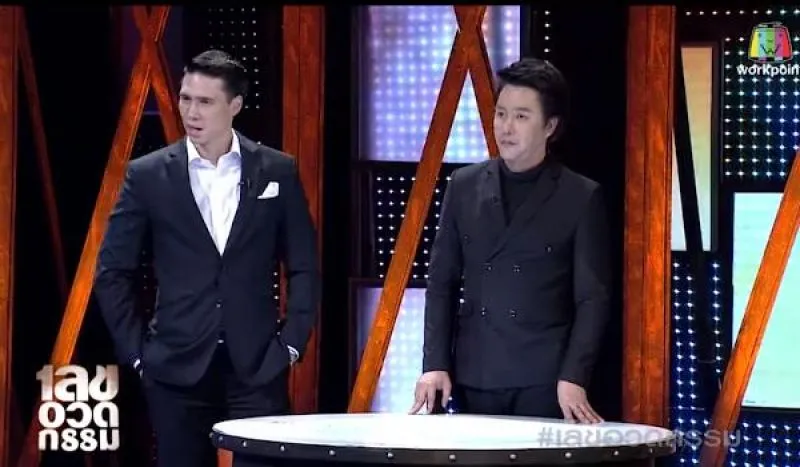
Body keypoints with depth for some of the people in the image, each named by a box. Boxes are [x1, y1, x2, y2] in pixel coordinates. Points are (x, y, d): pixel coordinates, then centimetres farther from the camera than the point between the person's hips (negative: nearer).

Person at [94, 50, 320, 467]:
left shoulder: (277, 172, 3)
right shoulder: (148, 175, 1)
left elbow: (303, 268, 8)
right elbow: (112, 273, 4)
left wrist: (291, 343, 1)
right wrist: (135, 350, 0)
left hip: (257, 365, 0)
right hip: (177, 366, 0)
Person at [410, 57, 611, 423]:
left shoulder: (581, 198, -1)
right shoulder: (464, 186, 9)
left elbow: (592, 298, -3)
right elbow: (442, 283, 10)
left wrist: (573, 378, -13)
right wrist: (435, 364, 1)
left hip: (543, 383, -3)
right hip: (472, 380, 3)